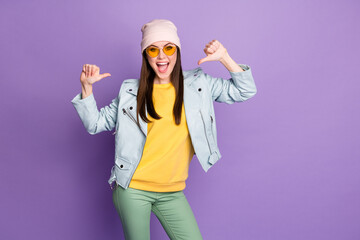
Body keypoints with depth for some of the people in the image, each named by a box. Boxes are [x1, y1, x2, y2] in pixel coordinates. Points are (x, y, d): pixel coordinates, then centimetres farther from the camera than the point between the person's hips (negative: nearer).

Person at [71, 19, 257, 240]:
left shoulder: (198, 84, 3)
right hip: (133, 189, -1)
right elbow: (96, 123, 7)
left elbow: (245, 91, 3)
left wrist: (224, 58, -9)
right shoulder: (131, 91, 2)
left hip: (173, 193, 1)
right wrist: (87, 87, -6)